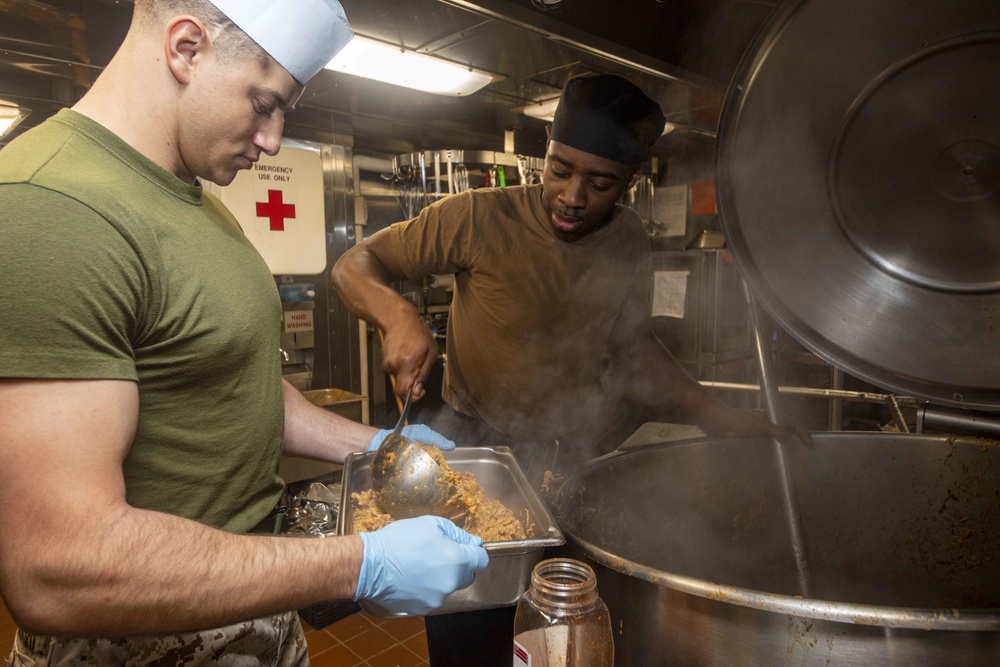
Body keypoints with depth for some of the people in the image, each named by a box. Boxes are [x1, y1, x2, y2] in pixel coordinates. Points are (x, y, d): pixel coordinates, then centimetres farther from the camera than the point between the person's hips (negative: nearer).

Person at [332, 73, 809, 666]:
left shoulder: (631, 240, -1)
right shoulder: (482, 217, -16)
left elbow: (633, 344, 8)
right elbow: (355, 265, -10)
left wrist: (722, 417, -4)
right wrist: (398, 314, -33)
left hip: (573, 454, 4)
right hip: (476, 442, -3)